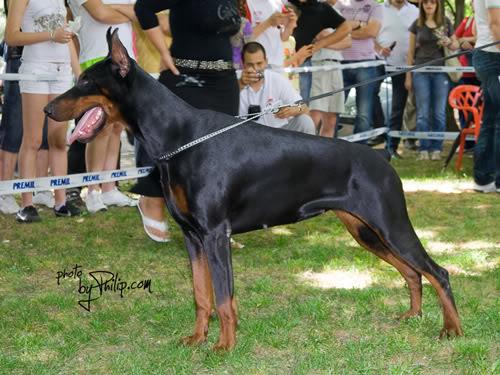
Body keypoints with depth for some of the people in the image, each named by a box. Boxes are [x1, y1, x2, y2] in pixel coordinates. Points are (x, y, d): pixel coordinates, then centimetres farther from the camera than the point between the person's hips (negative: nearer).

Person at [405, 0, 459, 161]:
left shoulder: (445, 23, 5)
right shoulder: (416, 24, 6)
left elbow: (456, 44, 12)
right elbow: (411, 51, 9)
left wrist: (449, 43, -12)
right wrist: (408, 76, 5)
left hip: (441, 71, 0)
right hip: (421, 71, 0)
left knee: (439, 113, 1)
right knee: (423, 113, 0)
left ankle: (436, 149, 8)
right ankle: (423, 149, 5)